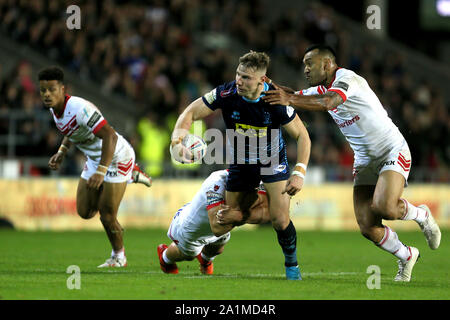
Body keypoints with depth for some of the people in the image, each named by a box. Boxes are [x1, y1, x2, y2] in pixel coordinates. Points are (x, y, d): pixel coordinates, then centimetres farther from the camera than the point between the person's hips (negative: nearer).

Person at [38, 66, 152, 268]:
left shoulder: (79, 108, -32)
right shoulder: (54, 109, -4)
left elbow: (110, 136, -35)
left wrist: (101, 171, -38)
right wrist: (62, 152, 3)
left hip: (116, 158, -9)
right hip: (94, 160, 9)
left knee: (107, 216, -7)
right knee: (85, 212, 10)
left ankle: (119, 256, 22)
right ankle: (131, 176, 27)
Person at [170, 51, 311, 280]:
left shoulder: (276, 100, -26)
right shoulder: (227, 94, -23)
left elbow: (302, 135, -15)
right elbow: (191, 113, -16)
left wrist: (299, 173, -24)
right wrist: (177, 141, -33)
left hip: (273, 162, -2)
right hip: (239, 164, 2)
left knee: (280, 220, -13)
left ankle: (292, 265, 12)